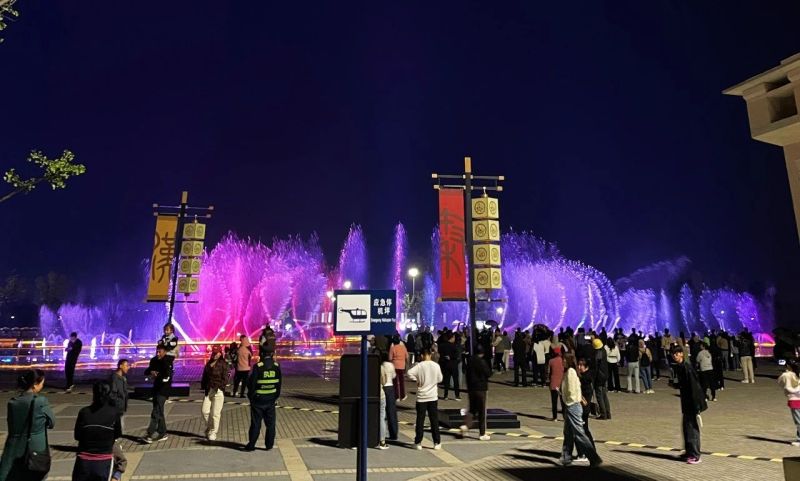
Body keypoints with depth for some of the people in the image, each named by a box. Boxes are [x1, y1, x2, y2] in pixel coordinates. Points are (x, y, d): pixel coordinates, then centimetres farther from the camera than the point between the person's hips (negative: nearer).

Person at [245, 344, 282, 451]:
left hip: (258, 400, -3)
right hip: (271, 400, 3)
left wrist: (251, 396, 3)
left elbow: (252, 383, -11)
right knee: (270, 424, 12)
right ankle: (269, 445, 17)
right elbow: (279, 383, 4)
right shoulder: (276, 366, -3)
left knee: (256, 423, 7)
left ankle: (251, 445, 14)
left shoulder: (258, 366, -15)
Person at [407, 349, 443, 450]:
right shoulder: (436, 365, -3)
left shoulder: (419, 365, -10)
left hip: (421, 397, -2)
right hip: (433, 397, 2)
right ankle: (437, 443, 13)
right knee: (434, 420, 8)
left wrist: (417, 380, -10)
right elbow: (440, 379, 6)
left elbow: (409, 373, -23)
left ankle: (418, 442, 10)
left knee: (420, 420, 6)